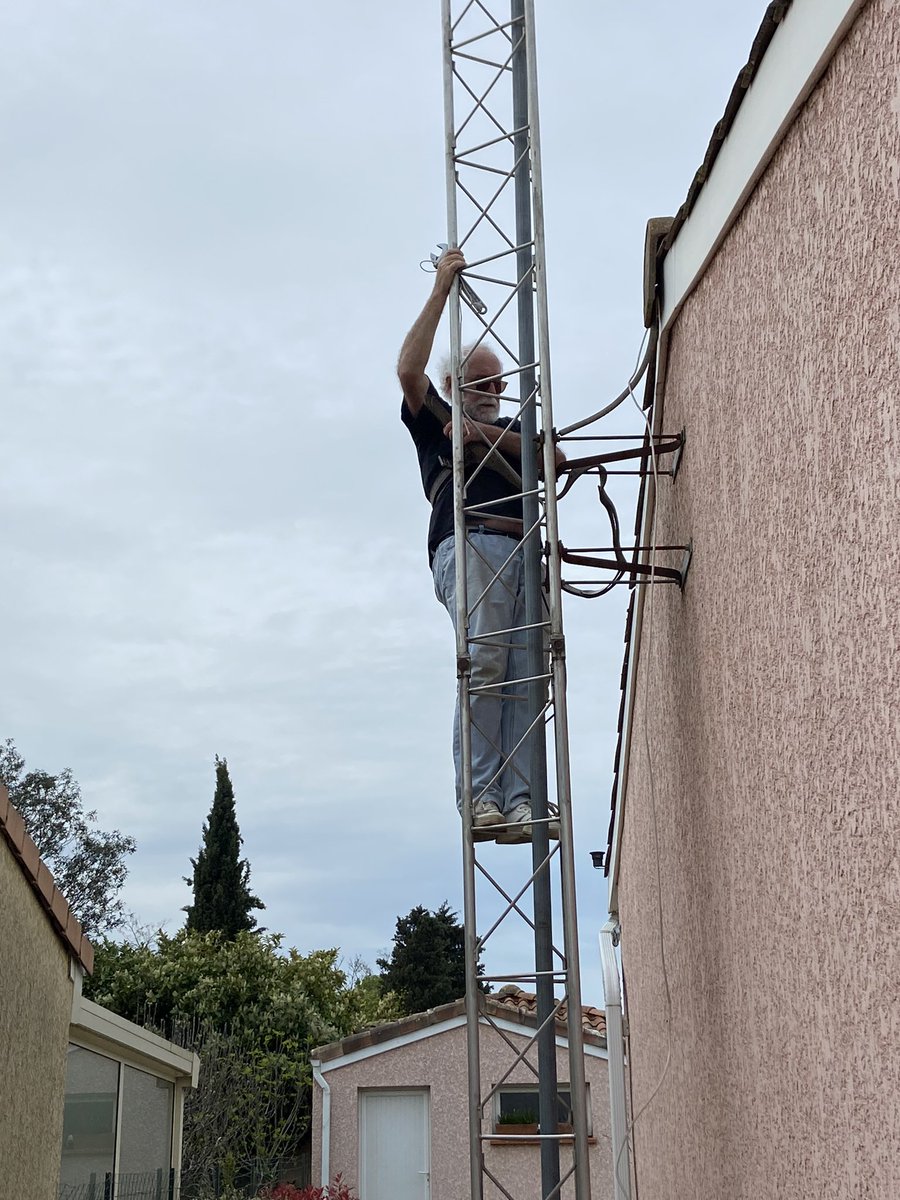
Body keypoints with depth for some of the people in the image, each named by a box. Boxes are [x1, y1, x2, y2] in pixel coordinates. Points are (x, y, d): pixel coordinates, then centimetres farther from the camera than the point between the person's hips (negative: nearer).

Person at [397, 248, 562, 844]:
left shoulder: (515, 429, 35)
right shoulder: (436, 424, 24)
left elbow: (555, 457, 14)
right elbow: (409, 370, 6)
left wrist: (488, 434, 2)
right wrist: (441, 290, 9)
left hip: (526, 552, 4)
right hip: (470, 545, -4)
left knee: (524, 677, -11)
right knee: (484, 661, -22)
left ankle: (518, 801, -19)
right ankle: (478, 795, -24)